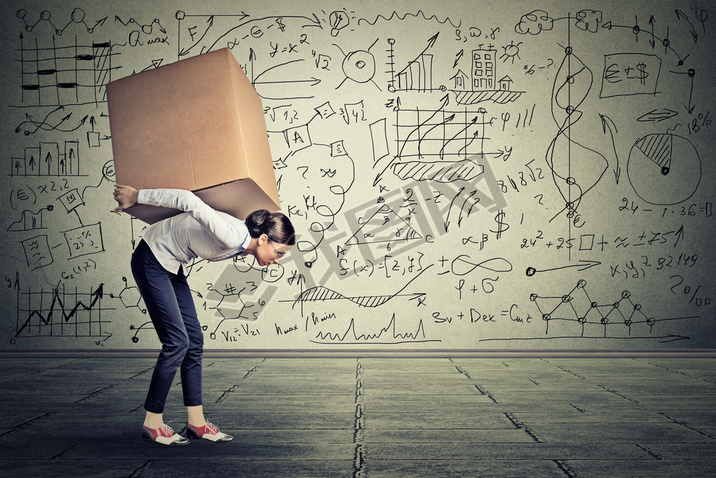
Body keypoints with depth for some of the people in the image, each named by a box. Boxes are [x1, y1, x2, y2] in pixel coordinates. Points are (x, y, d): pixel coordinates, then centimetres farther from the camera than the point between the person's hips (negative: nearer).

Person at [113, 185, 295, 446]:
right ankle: (152, 423, 1)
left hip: (173, 266, 10)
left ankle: (196, 423, 9)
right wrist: (136, 196, -26)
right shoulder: (232, 236, -31)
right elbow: (189, 201, -35)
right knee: (177, 342, -11)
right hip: (151, 261, -9)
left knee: (194, 342, 4)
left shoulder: (240, 245, -2)